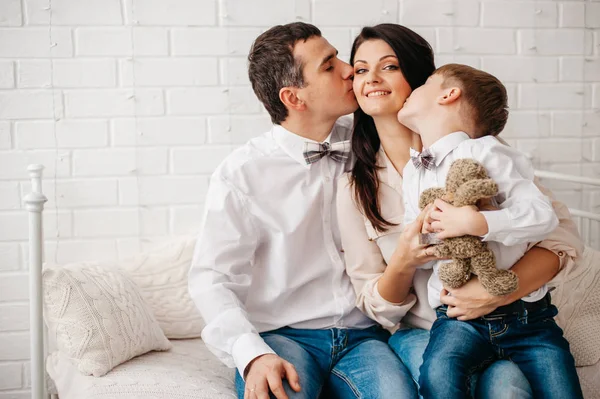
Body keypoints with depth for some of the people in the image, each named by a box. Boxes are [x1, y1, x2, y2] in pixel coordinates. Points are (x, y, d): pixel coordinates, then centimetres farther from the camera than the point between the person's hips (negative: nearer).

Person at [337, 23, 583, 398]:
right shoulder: (355, 189, 1)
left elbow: (563, 234, -8)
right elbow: (378, 308, 3)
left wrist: (497, 291, -25)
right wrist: (402, 263, -19)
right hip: (420, 334, 1)